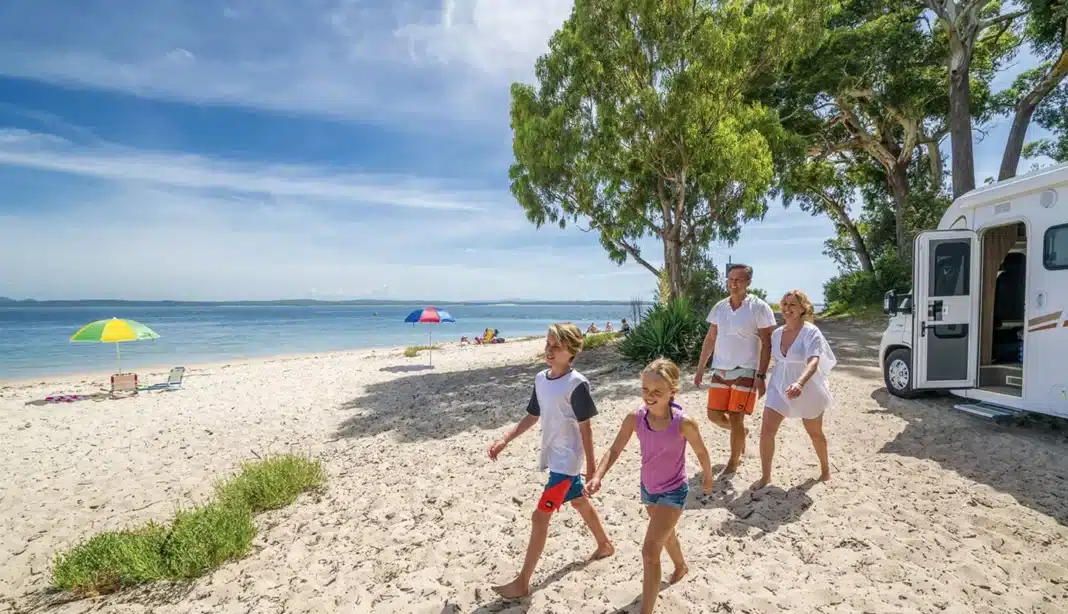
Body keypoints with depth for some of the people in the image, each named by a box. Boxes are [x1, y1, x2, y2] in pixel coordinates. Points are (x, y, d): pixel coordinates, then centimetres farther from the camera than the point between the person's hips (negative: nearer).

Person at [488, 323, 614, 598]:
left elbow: (585, 427, -16)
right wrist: (504, 441, 4)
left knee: (540, 516, -5)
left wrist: (591, 465, -11)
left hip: (567, 459, -8)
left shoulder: (576, 384, -21)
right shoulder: (541, 378, 1)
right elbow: (532, 417, 10)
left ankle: (522, 582, 6)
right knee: (580, 502, 25)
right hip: (555, 456, 8)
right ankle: (605, 545, 49)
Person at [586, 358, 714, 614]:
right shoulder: (635, 418, -19)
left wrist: (708, 477, 9)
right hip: (647, 489, 5)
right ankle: (681, 567, 62)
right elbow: (614, 450, -15)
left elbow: (701, 452, -9)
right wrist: (598, 476, -32)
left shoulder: (684, 423, -28)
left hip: (673, 492, -5)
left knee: (650, 551, -12)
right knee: (665, 533, 31)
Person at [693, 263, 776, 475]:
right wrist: (700, 369, 10)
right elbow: (710, 340, 11)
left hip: (746, 371, -5)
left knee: (735, 418, -2)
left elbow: (766, 344, -9)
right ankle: (742, 432, 38)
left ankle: (734, 461, 21)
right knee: (714, 414, 8)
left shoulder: (759, 308, -9)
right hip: (720, 370, 5)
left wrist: (761, 376, -14)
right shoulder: (719, 307, 5)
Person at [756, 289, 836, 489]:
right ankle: (765, 476, 9)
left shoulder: (811, 332, -19)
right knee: (766, 431, -6)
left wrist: (799, 383, -51)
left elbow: (813, 362, -34)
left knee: (815, 433, 17)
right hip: (779, 388, 4)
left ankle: (825, 467, 45)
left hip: (807, 391, -4)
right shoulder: (777, 333, -1)